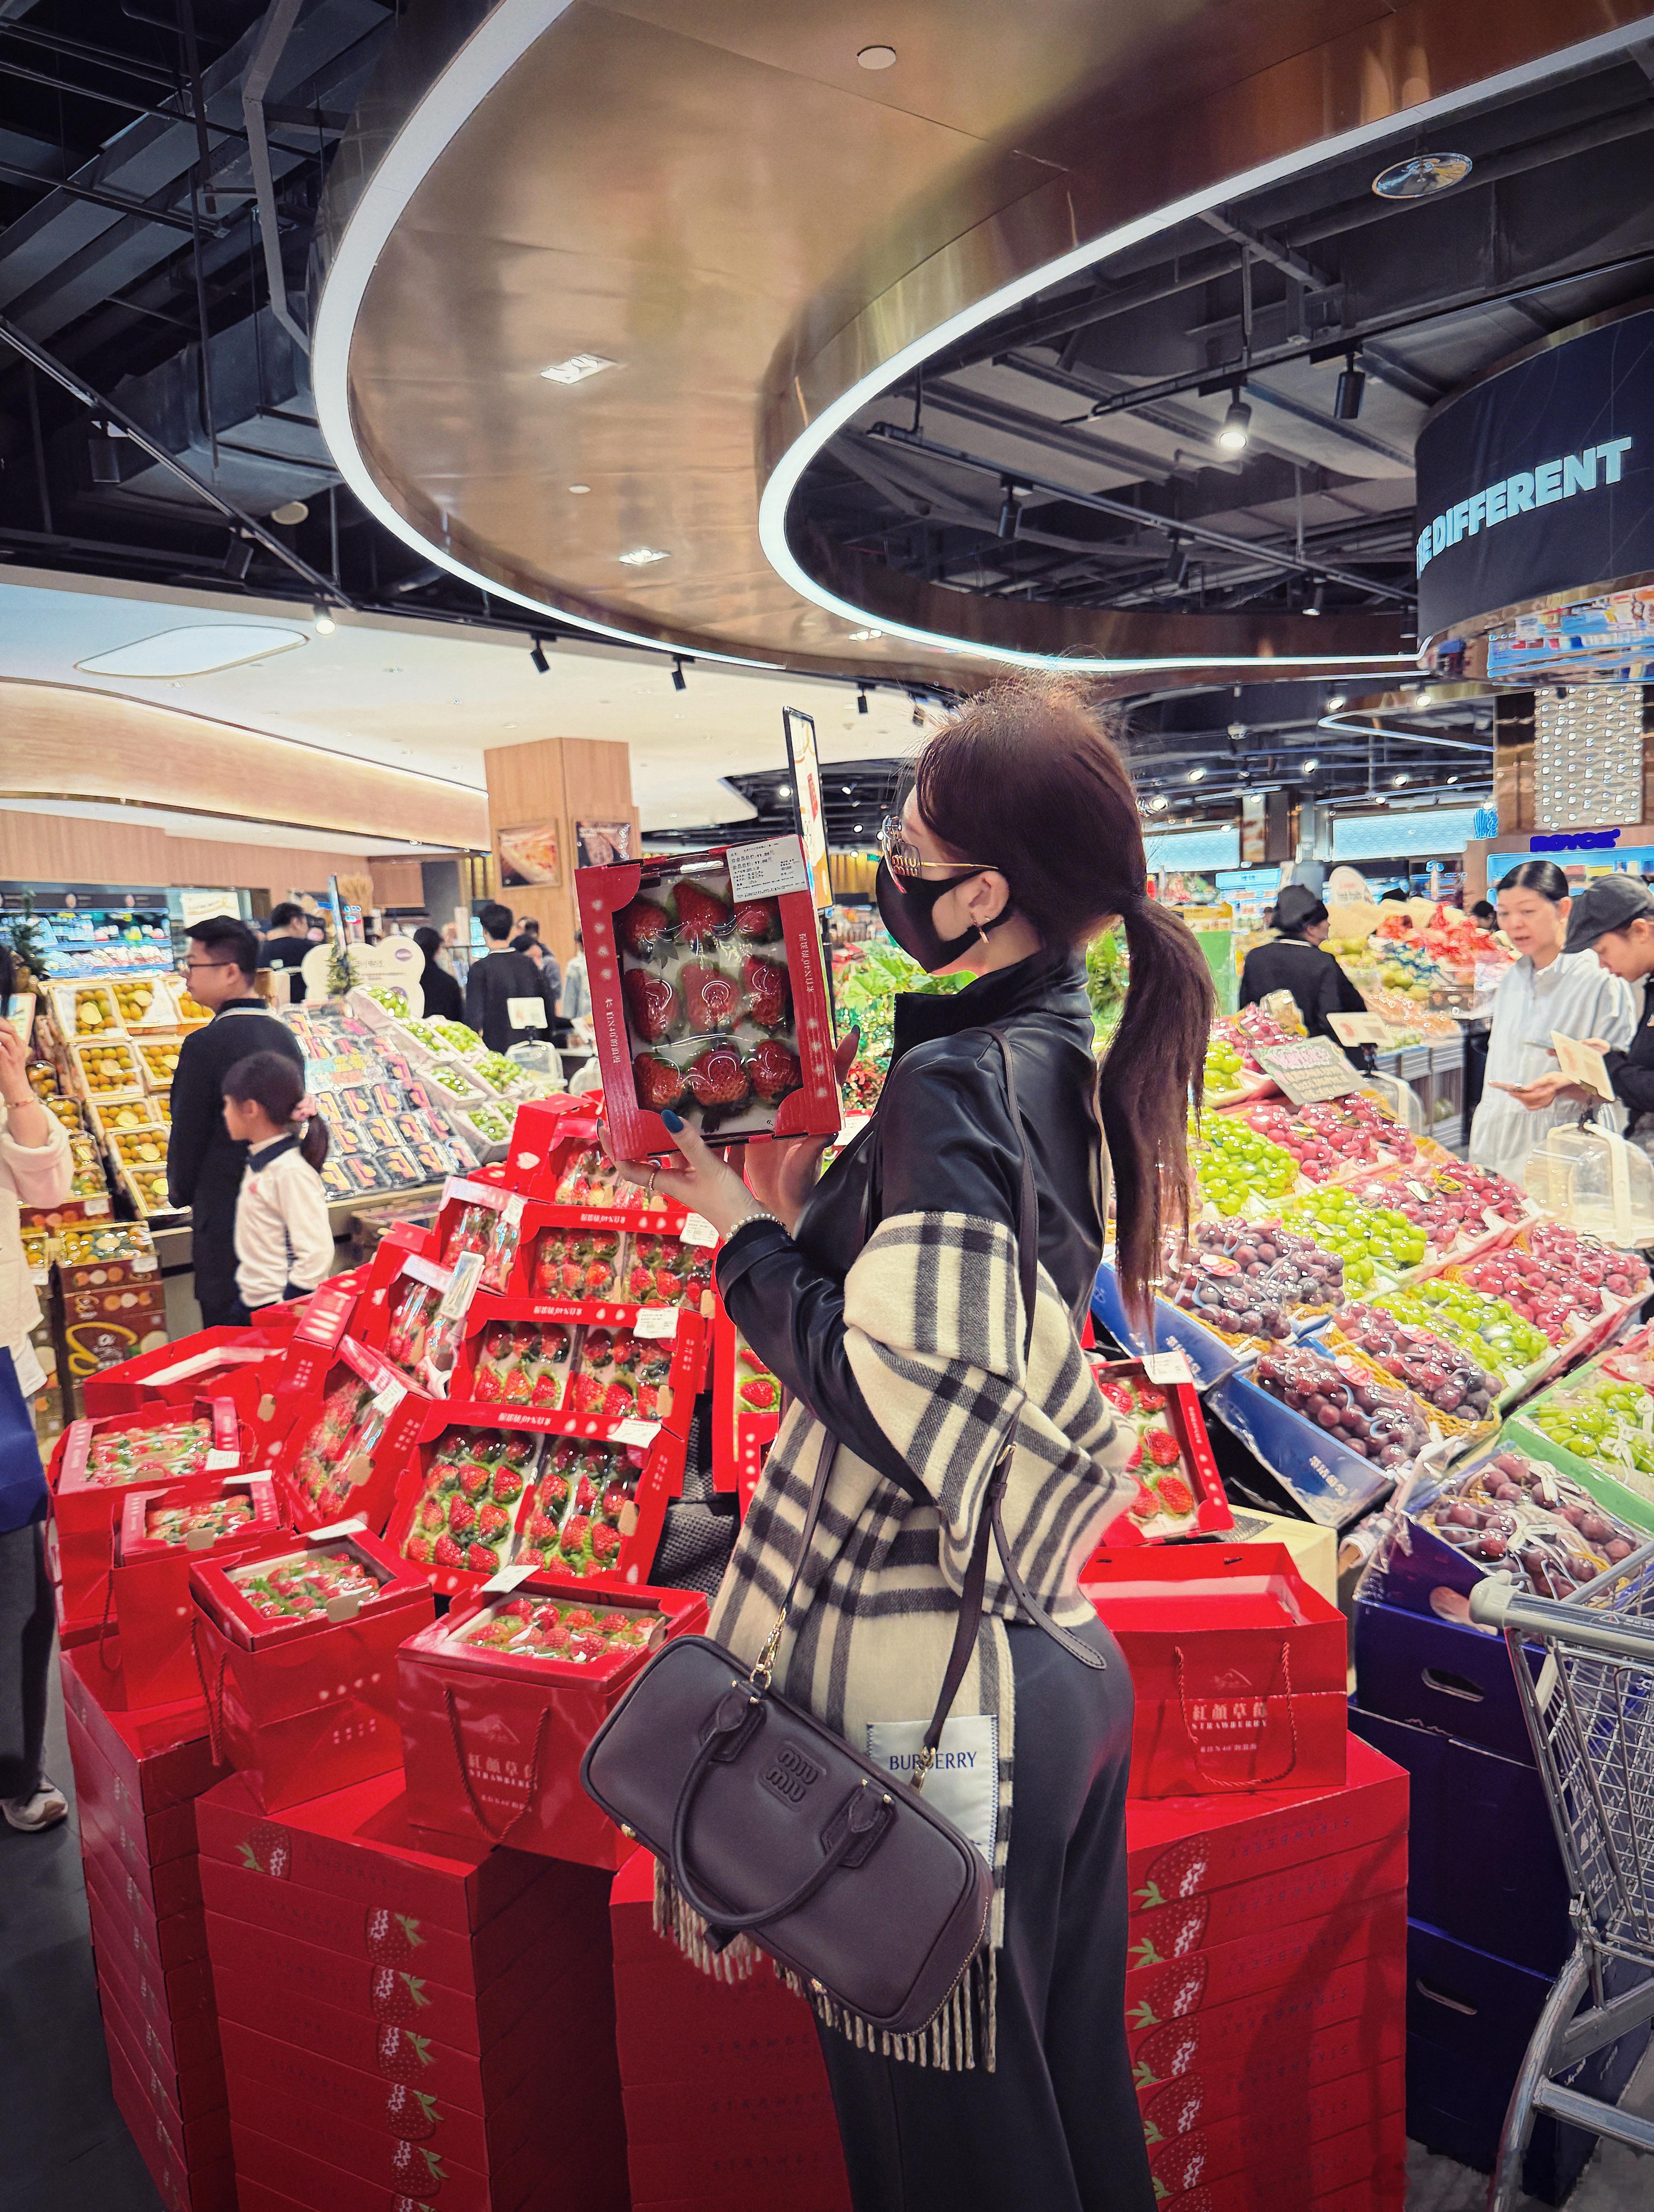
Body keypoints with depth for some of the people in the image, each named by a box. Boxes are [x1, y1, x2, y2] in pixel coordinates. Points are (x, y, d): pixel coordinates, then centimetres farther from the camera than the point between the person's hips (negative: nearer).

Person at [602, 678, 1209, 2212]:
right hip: (1051, 1661, 9)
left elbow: (894, 1393, -26)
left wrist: (747, 1236, -13)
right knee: (1058, 2062, 27)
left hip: (929, 1689, -9)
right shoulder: (1059, 1055, 5)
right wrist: (790, 1199, 2)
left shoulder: (956, 1084, -23)